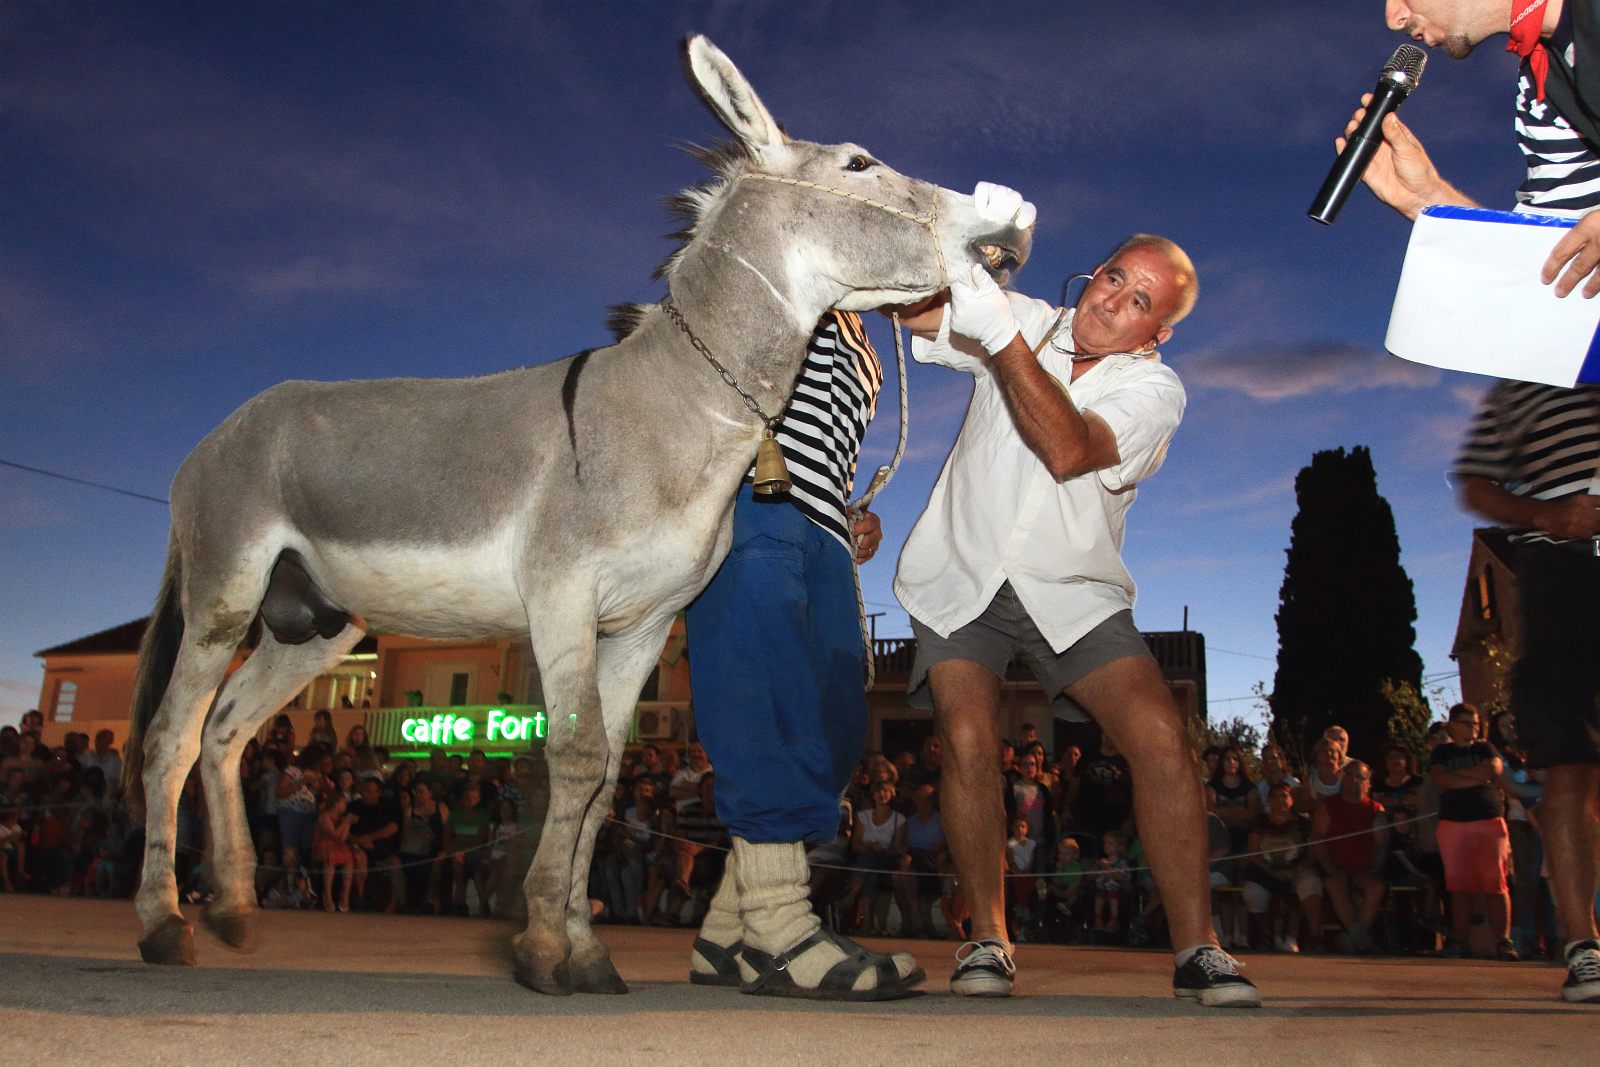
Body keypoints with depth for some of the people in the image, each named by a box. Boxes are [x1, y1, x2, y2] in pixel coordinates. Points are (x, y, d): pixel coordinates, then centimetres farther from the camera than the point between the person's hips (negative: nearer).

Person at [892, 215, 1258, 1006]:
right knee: (969, 741, -18)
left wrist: (1000, 334, -35)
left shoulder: (1153, 389, -5)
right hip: (961, 578, 0)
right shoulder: (1027, 321, 2)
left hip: (1071, 594, 0)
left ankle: (1197, 951, -5)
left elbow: (1069, 450, -25)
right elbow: (912, 304, -11)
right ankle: (988, 940, -2)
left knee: (1162, 740, -15)